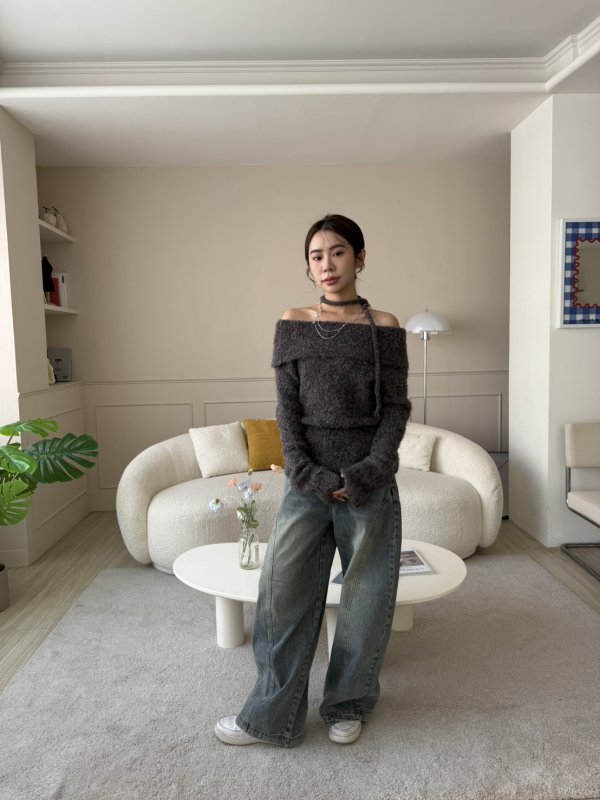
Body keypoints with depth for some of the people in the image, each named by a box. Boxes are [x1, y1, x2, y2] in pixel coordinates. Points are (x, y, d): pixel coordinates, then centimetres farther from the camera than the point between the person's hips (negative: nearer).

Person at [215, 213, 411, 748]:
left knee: (366, 598, 10)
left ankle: (349, 704, 32)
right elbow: (288, 409, 0)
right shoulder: (293, 325, 3)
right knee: (284, 593, 4)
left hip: (371, 483, 0)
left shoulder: (384, 327, 1)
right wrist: (310, 474, -11)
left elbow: (396, 407, -1)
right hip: (308, 480, 1)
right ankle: (271, 714, 23)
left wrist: (368, 473, -13)